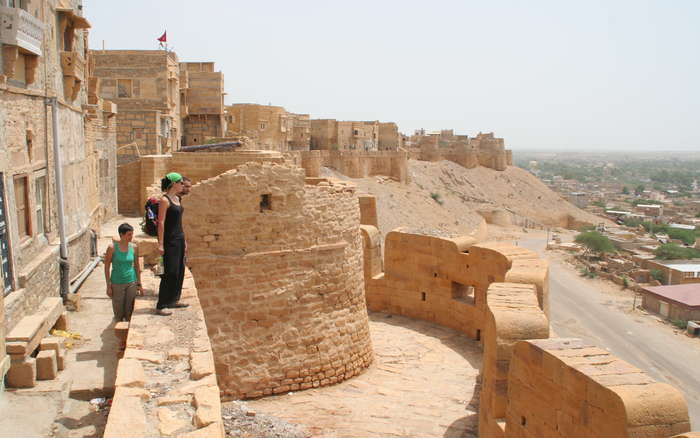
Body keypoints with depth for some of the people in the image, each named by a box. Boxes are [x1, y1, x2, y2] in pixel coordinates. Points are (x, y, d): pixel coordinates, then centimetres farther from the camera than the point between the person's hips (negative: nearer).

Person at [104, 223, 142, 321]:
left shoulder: (134, 247, -1)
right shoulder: (112, 248, -10)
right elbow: (107, 267, -4)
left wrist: (139, 284, 10)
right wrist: (108, 286, -5)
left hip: (131, 283, 2)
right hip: (117, 283, -2)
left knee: (129, 311, 8)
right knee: (118, 312, 6)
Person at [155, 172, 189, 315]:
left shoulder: (177, 198, 13)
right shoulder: (164, 200, -13)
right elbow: (161, 222, -17)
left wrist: (184, 240, 21)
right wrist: (160, 244, -20)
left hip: (179, 238, 9)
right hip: (170, 240, -9)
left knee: (180, 271, 13)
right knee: (170, 272, -8)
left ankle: (173, 300, 24)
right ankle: (160, 306, -3)